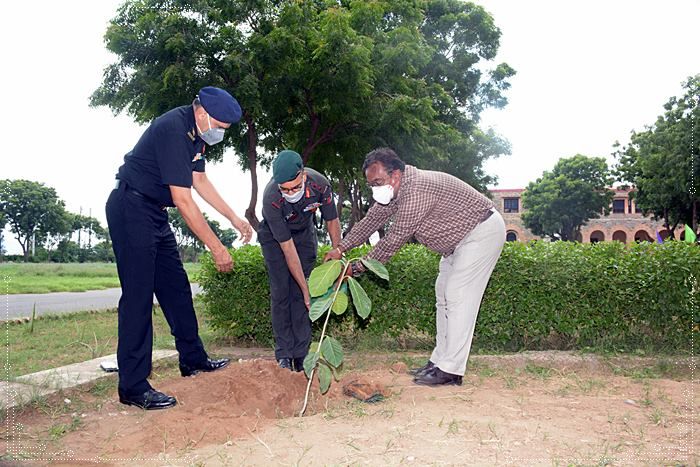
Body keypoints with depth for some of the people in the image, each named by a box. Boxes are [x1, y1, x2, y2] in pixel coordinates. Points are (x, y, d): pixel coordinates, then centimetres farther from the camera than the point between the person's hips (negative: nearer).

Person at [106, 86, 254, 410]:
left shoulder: (196, 132, 6)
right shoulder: (173, 129, -24)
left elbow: (199, 180, 18)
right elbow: (184, 201, -26)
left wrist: (234, 218, 14)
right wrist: (216, 248, -22)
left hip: (154, 213, 10)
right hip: (130, 209, -10)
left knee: (176, 287, 12)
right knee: (138, 295, -11)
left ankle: (193, 359, 24)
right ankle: (133, 388, -6)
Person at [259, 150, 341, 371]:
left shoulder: (320, 184, -31)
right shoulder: (271, 198, -37)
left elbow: (332, 222, -11)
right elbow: (287, 248, -33)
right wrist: (306, 289, -29)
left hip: (304, 233, 2)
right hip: (275, 237, -2)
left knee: (301, 294, -4)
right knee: (281, 292, -8)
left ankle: (301, 355, 1)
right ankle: (283, 355, 0)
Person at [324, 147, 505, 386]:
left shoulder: (416, 190, -32)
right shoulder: (394, 189, -1)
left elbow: (394, 239, -27)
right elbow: (372, 219, 6)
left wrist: (357, 268, -20)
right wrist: (341, 248, -4)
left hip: (483, 232, -10)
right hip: (461, 237, 11)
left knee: (459, 298, -13)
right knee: (443, 295, 11)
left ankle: (450, 370, -9)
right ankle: (440, 360, 17)